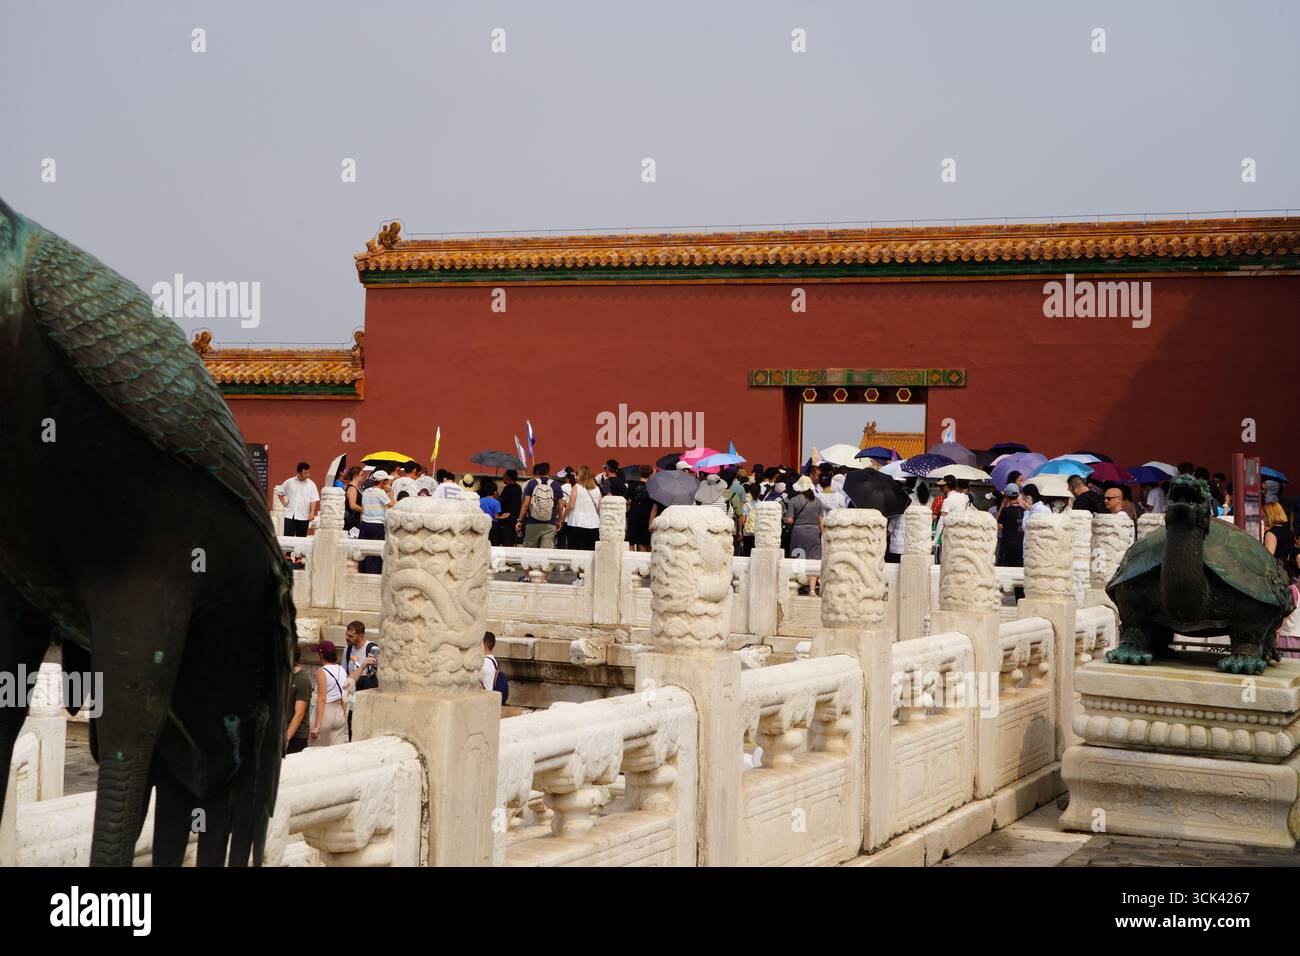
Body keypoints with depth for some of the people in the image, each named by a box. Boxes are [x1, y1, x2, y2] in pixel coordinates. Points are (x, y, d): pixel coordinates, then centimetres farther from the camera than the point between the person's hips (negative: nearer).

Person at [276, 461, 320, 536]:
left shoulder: (311, 484, 0)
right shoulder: (289, 482, 3)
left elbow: (314, 500, -4)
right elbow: (279, 492, 17)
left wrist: (312, 513, -14)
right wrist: (283, 502, 7)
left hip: (303, 517, 0)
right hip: (290, 516, 0)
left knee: (301, 538, 5)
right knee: (288, 537, -5)